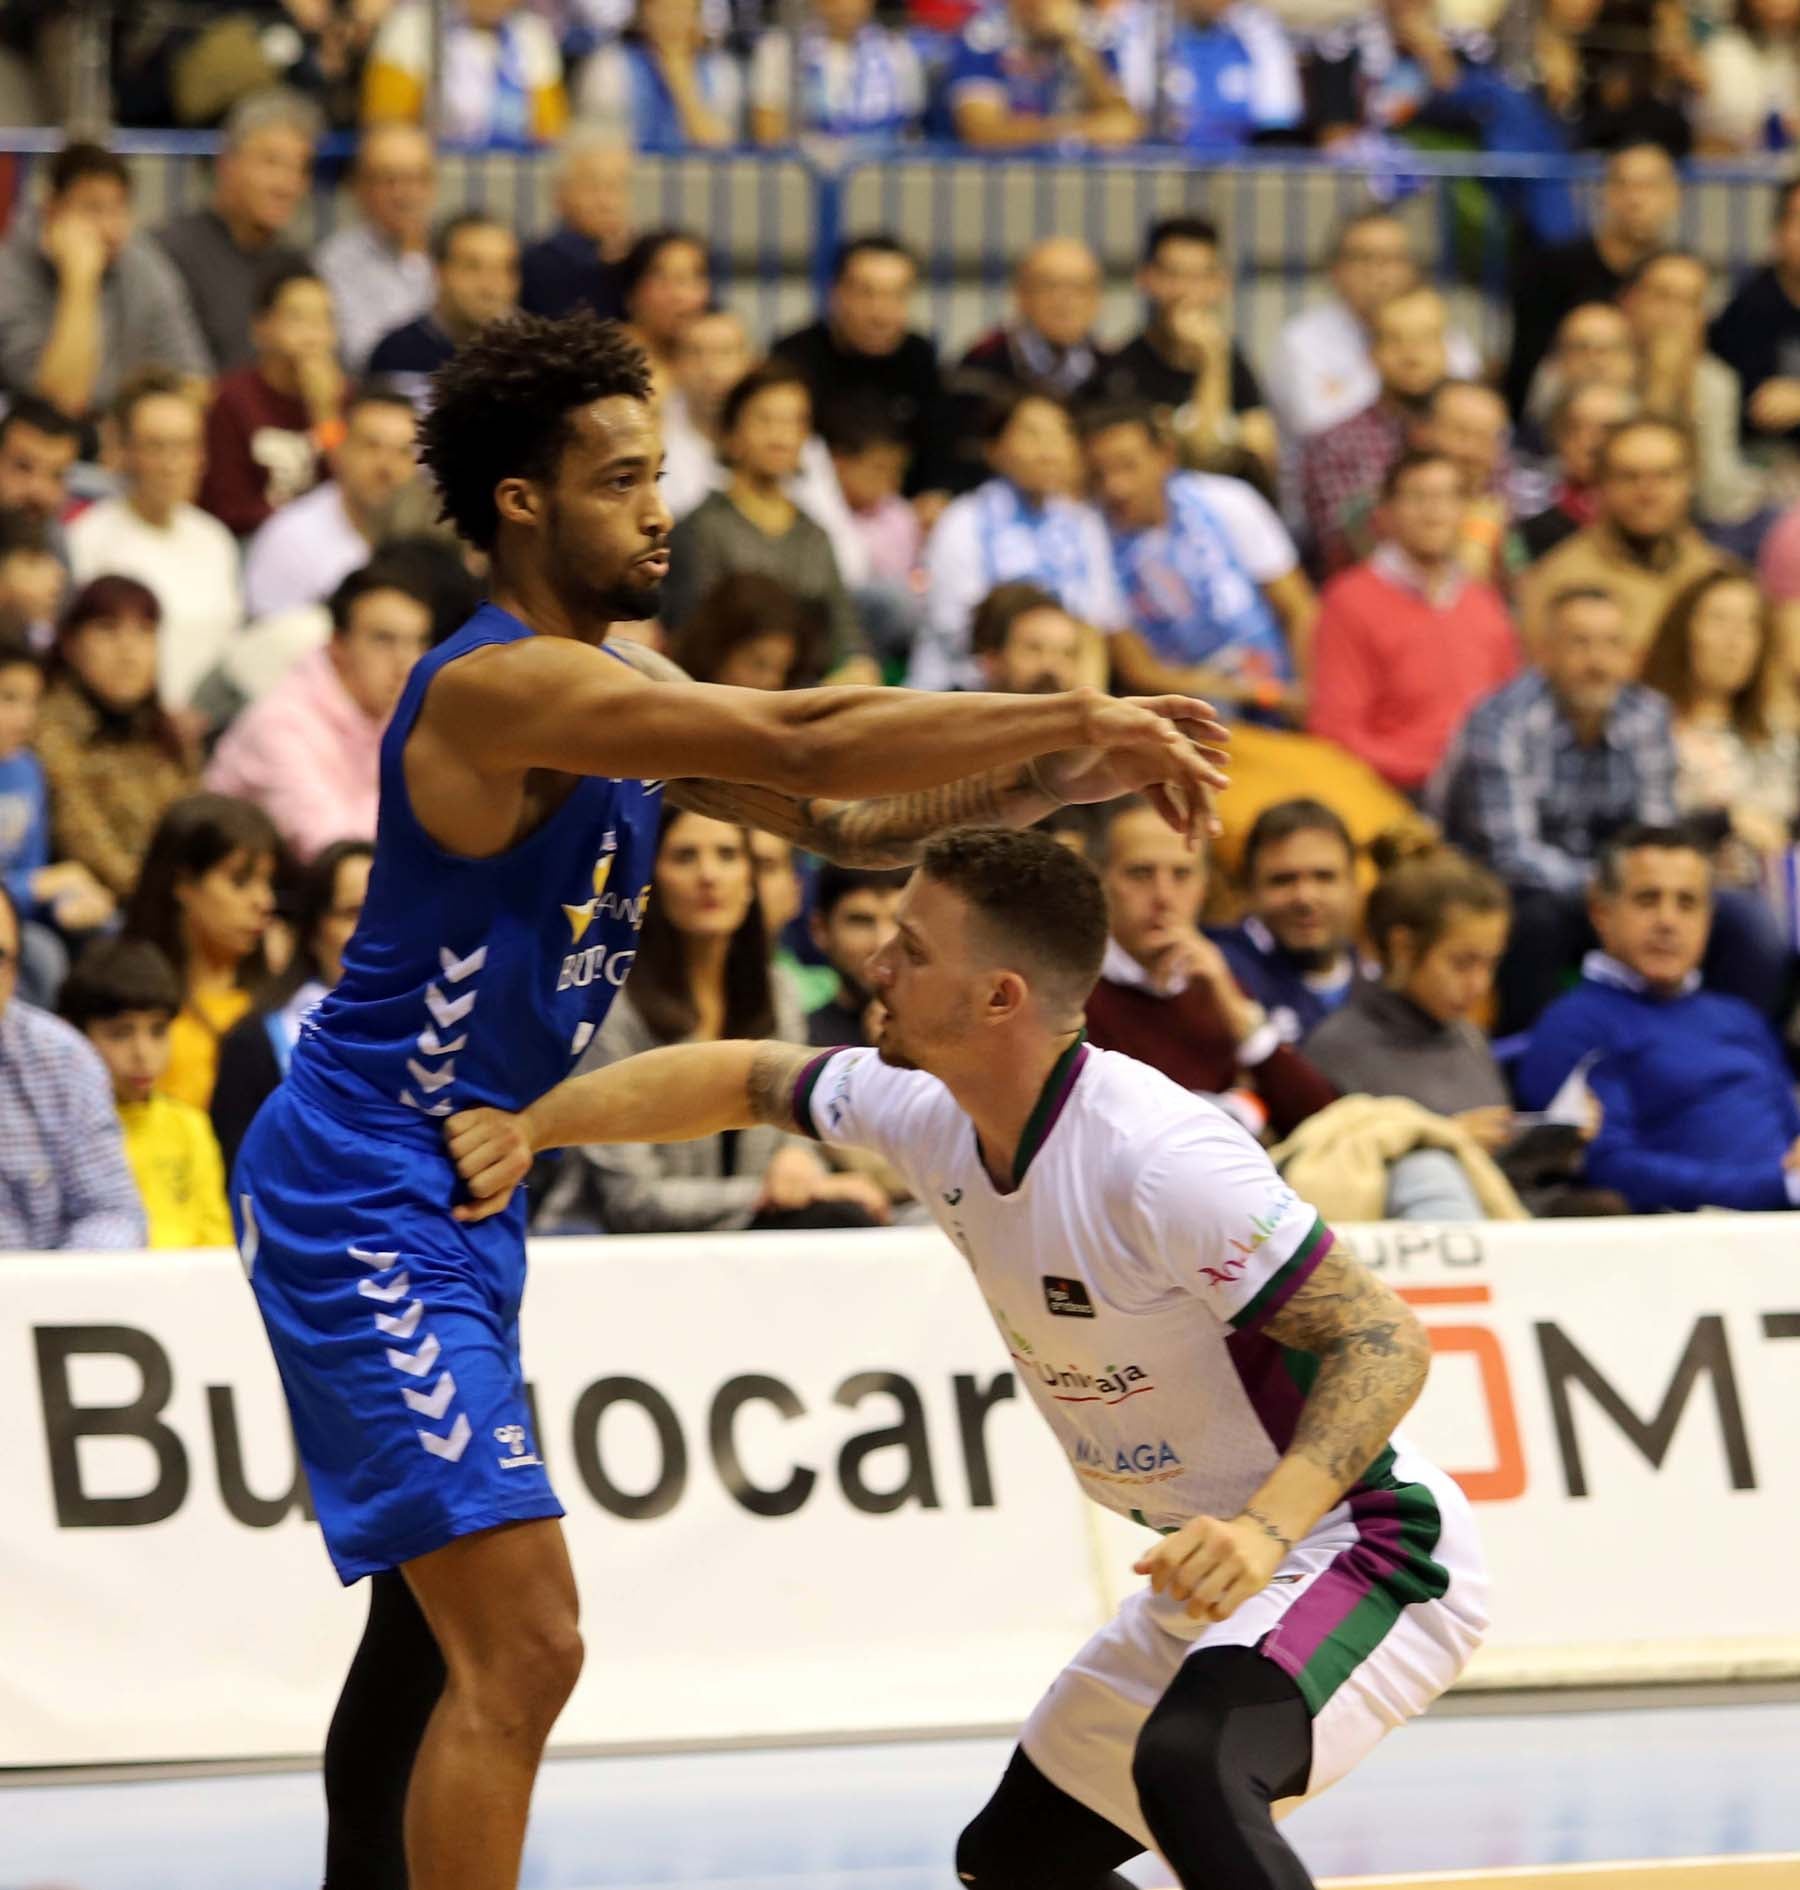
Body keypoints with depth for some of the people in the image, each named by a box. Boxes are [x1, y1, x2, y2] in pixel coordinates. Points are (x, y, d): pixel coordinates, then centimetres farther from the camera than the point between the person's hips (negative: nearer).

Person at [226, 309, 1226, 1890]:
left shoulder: (623, 691, 12)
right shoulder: (503, 687, -20)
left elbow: (841, 823, 14)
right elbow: (806, 751, -27)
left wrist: (1054, 777, -2)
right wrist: (1084, 720, -22)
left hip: (451, 1197, 11)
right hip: (359, 1194, -11)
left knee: (438, 1623, 22)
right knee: (524, 1645, -17)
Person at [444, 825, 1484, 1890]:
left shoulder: (1161, 1158, -28)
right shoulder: (922, 1109, -3)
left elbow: (1385, 1341, -27)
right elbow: (742, 1081, 15)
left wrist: (1268, 1526, -40)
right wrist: (528, 1126, 2)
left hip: (1365, 1553, -9)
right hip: (1228, 1566, 9)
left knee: (1189, 1770, -37)